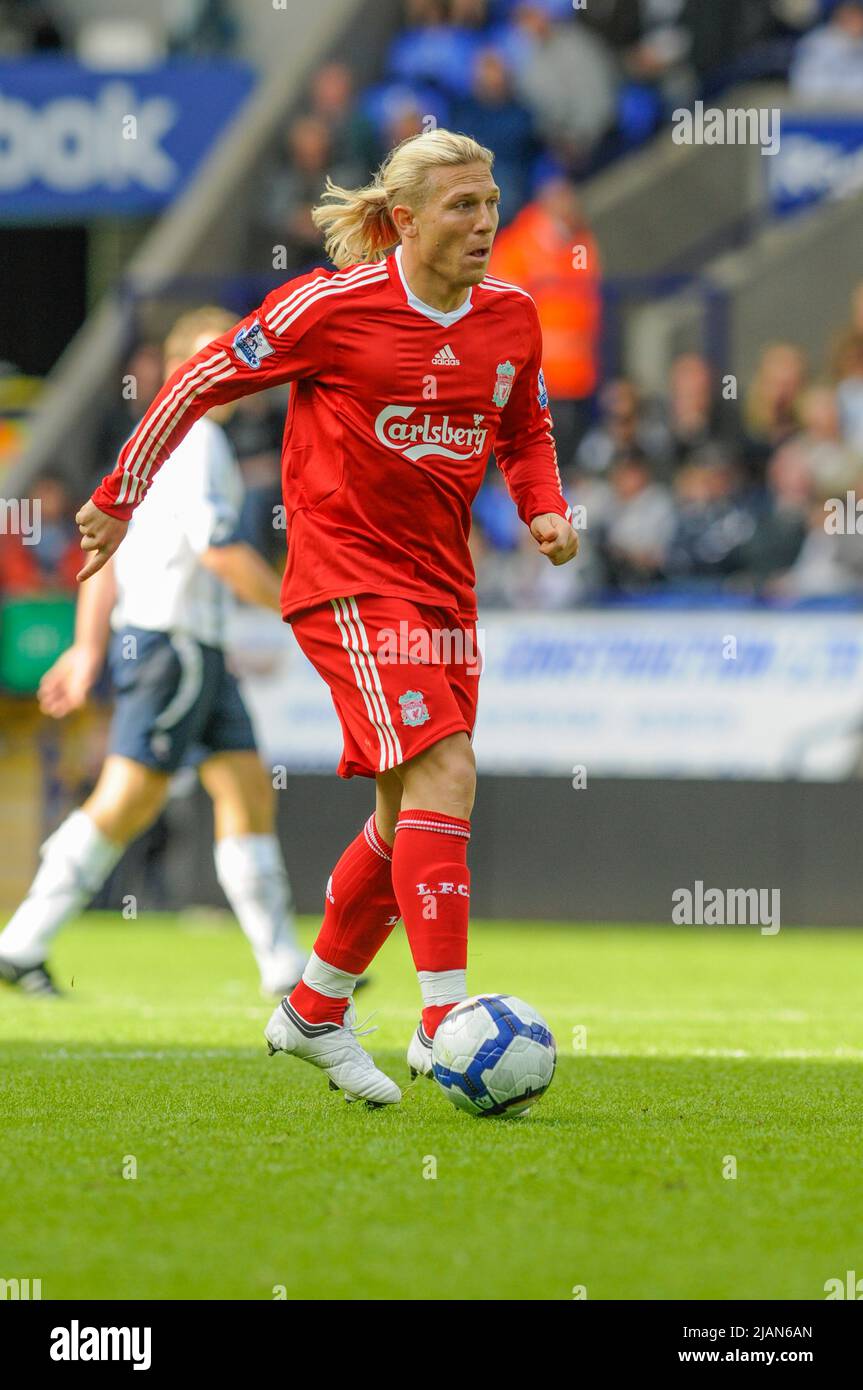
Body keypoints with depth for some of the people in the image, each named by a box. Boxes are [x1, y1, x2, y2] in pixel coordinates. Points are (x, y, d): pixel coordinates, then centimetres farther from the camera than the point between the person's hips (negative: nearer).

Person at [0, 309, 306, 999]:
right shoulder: (195, 438, -13)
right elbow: (219, 548, -21)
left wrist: (88, 648, 17)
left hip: (200, 647, 10)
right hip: (170, 639, -10)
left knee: (250, 794, 6)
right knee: (125, 803, -10)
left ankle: (286, 968, 5)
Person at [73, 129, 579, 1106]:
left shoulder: (512, 318, 4)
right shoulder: (333, 306, -13)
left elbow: (526, 434, 22)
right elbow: (201, 382, -3)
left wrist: (545, 510, 1)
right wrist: (120, 499, 2)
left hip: (440, 580, 7)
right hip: (346, 575, -7)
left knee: (409, 819, 10)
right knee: (442, 773, -21)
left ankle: (315, 1011, 28)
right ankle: (444, 1020, -24)